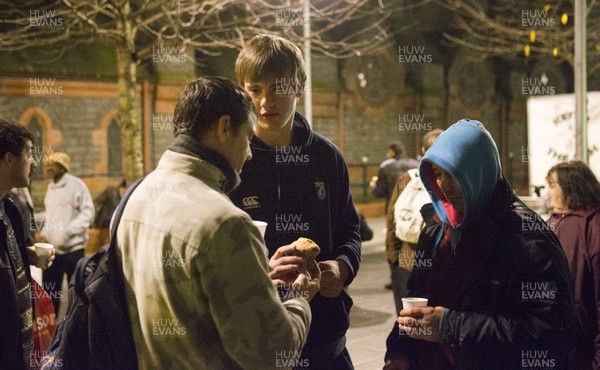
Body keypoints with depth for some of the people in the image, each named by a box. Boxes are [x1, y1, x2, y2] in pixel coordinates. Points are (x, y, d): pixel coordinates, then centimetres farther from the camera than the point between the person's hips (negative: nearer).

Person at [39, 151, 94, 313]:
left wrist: (69, 231, -22)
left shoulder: (76, 184, -6)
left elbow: (88, 212, -12)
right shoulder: (50, 187, 14)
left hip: (72, 247, -6)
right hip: (51, 247, 6)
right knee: (49, 290, 10)